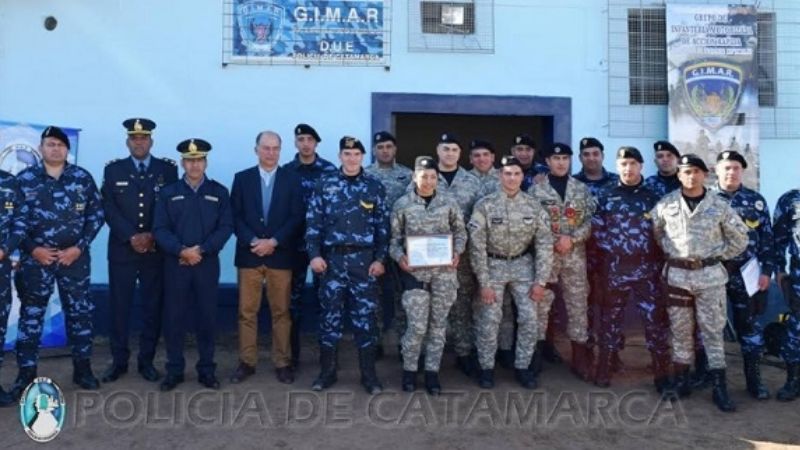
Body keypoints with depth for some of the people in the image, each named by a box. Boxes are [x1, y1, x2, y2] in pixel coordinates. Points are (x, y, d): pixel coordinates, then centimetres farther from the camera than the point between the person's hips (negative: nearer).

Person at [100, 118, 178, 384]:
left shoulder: (167, 169, 5)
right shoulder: (113, 169, 7)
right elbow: (109, 209, -1)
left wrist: (152, 236, -10)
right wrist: (131, 237, -12)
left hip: (156, 250, 0)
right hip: (122, 249, 1)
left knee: (153, 307, 4)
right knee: (119, 307, 4)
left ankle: (146, 361, 15)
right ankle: (119, 361, 16)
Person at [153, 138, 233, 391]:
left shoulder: (219, 192, 6)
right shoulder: (168, 193, 7)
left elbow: (225, 227, -2)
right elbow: (160, 229, -1)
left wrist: (201, 250, -14)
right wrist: (181, 251, -16)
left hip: (207, 264, 0)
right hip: (175, 264, 0)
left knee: (207, 317, 5)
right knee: (174, 318, 4)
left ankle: (206, 370, 16)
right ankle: (174, 370, 16)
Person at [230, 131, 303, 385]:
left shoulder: (291, 179, 5)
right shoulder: (242, 178, 7)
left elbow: (297, 217, -2)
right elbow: (235, 216, 1)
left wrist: (274, 242, -13)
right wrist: (252, 241, -13)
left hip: (280, 255, -1)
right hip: (249, 254, 1)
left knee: (281, 312, 5)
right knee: (247, 312, 5)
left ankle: (282, 363, 14)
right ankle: (247, 362, 15)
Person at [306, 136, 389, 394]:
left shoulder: (375, 187, 3)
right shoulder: (324, 185, 4)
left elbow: (383, 225, 3)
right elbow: (313, 222, 2)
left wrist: (380, 258, -4)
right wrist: (314, 254, -8)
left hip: (364, 260, 0)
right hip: (332, 259, 1)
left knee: (365, 316, 4)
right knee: (330, 316, 7)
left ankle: (369, 374, 15)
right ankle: (327, 371, 20)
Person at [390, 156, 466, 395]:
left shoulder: (449, 202, 3)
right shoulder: (402, 204, 0)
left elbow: (460, 232, 10)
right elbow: (394, 238, 4)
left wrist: (456, 252, -7)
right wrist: (399, 257, -13)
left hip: (444, 271, 2)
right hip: (414, 271, -2)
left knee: (438, 324, 8)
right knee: (417, 325, -4)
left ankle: (432, 371, 22)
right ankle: (409, 370, 16)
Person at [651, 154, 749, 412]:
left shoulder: (719, 206, 0)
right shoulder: (666, 204, 0)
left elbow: (740, 237, 9)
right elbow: (654, 232, 13)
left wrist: (720, 256, 4)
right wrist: (669, 253, 8)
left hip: (710, 275, 0)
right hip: (677, 275, 1)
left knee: (713, 331, 3)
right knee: (680, 330, 8)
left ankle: (719, 387, 9)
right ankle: (681, 380, 20)